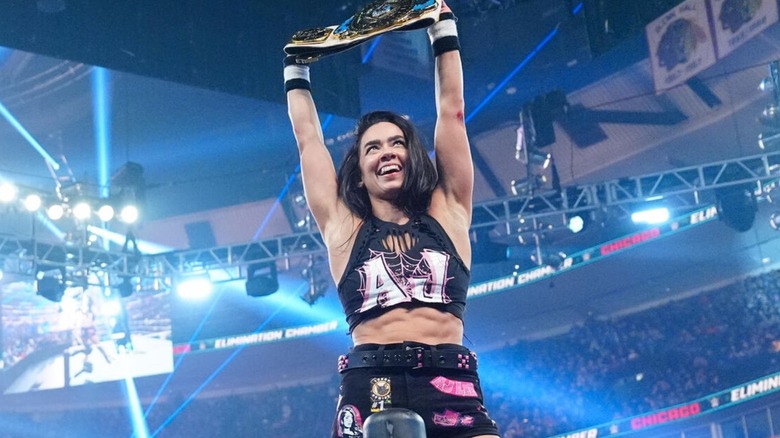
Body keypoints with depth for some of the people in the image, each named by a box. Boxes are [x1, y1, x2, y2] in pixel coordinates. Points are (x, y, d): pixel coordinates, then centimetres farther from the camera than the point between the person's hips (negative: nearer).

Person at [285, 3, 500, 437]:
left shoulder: (447, 214, 19)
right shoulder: (345, 229, 17)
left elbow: (452, 114, 23)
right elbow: (309, 139, 26)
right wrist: (296, 71, 38)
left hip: (452, 389, 0)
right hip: (370, 391, 0)